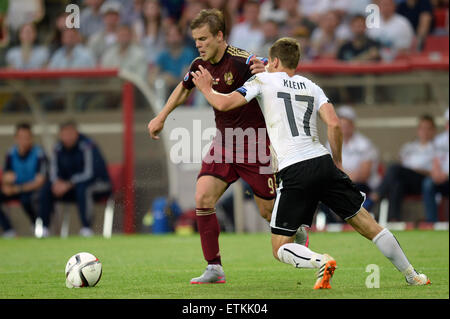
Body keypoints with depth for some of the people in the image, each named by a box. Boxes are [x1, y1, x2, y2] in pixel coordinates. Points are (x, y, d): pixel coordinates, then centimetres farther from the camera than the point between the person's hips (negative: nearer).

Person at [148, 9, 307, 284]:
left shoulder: (242, 61, -20)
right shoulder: (200, 65, 0)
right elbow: (184, 89, 23)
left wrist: (266, 73, -47)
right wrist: (161, 117, 24)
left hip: (255, 143, -5)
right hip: (224, 143, 5)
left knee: (269, 211, 2)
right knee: (203, 198, -13)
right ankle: (215, 269, -7)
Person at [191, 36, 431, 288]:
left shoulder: (264, 80, 8)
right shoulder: (312, 87, 17)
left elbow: (224, 104, 2)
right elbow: (334, 124, 4)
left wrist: (206, 88, 22)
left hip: (293, 173, -4)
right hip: (323, 163, 4)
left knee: (280, 249, 3)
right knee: (367, 225, 14)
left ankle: (321, 262, -25)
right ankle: (411, 275, 13)